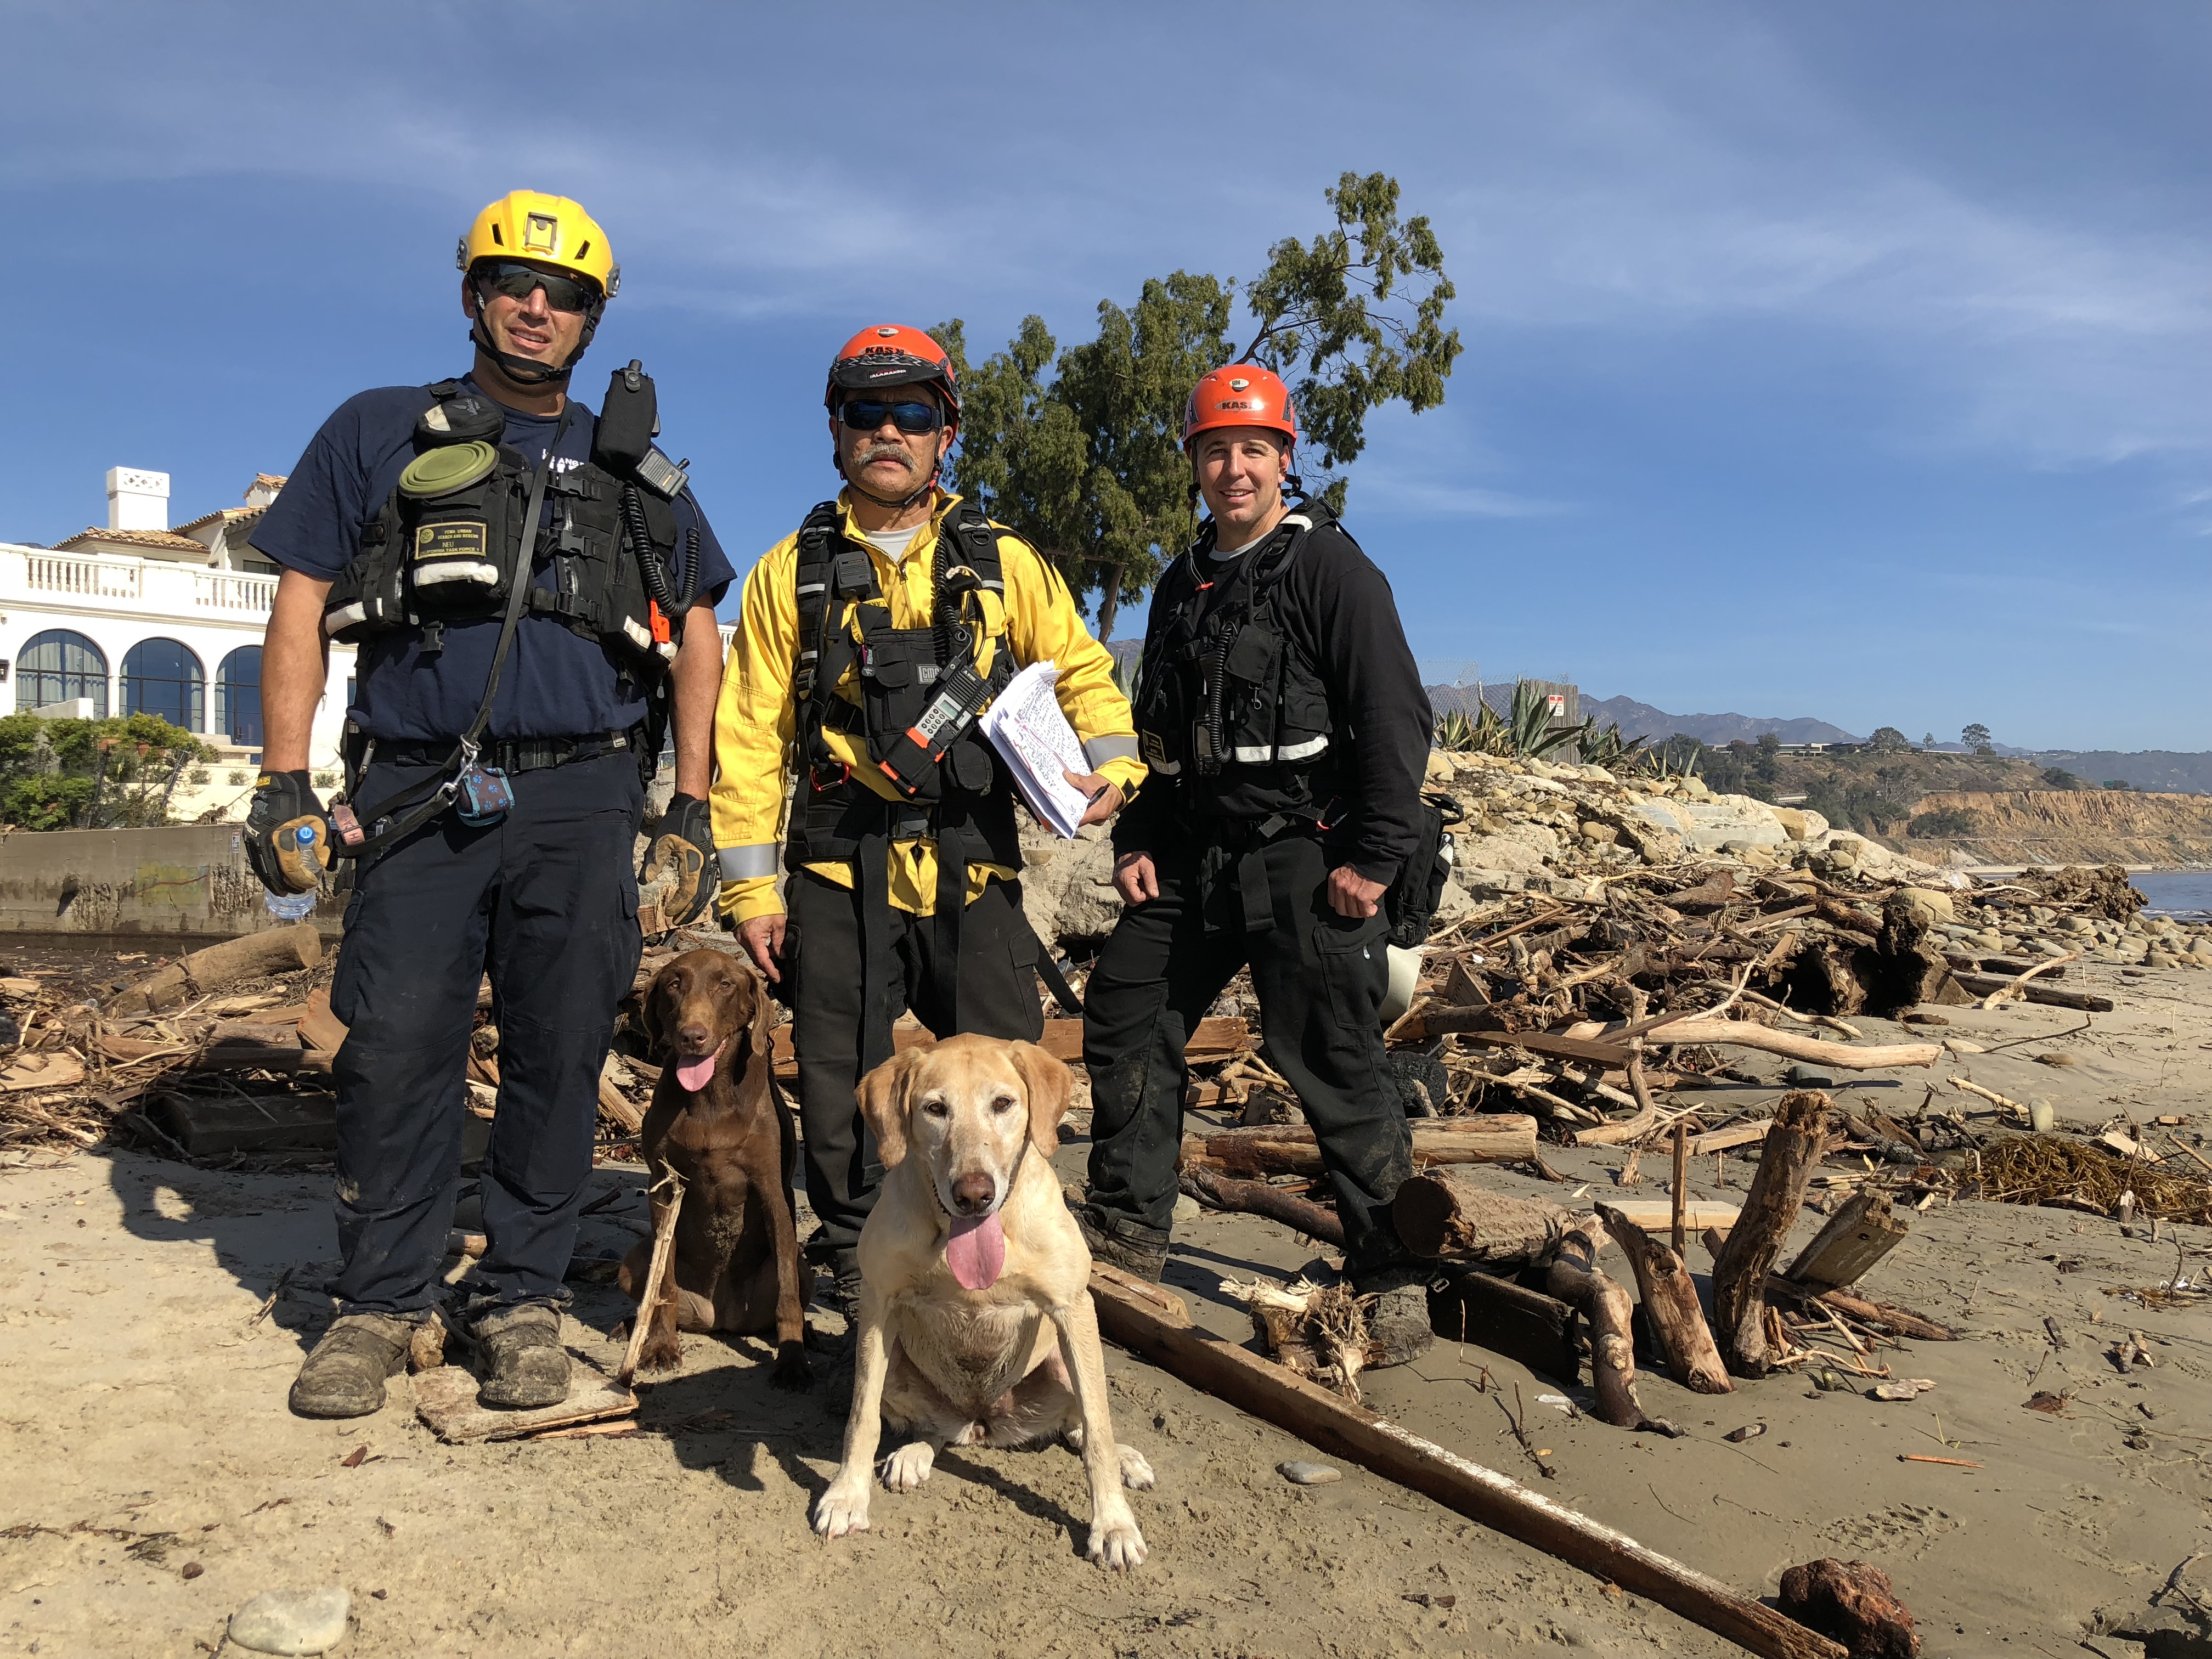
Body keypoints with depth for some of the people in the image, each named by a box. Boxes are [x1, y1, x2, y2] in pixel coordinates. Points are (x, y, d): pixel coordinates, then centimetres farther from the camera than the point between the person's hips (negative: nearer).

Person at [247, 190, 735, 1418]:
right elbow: (302, 604, 9)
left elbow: (695, 635, 15)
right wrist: (283, 784, -2)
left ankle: (521, 1298, 16)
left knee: (559, 1054, 2)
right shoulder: (381, 435, 13)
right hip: (417, 796, -1)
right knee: (396, 1049, -2)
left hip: (581, 799, 1)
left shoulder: (634, 470, 17)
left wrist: (689, 810, 7)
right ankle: (380, 1303, 15)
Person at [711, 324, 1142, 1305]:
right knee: (844, 1082, 7)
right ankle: (855, 1260, 25)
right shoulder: (792, 573, 7)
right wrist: (750, 888, -1)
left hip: (974, 864, 0)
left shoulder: (1001, 563, 9)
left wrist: (1112, 764, -5)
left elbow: (1082, 670, 15)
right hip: (840, 866, 0)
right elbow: (750, 734, 5)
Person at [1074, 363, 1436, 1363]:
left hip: (1306, 857, -7)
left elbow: (1395, 718, -10)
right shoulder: (1182, 587, 16)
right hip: (1194, 858, 7)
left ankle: (1393, 1274, 11)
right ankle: (1127, 1231, 25)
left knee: (1332, 1064, -5)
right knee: (1124, 1020, 9)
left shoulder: (1330, 566, -5)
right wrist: (1138, 841, 11)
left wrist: (1376, 858, -16)